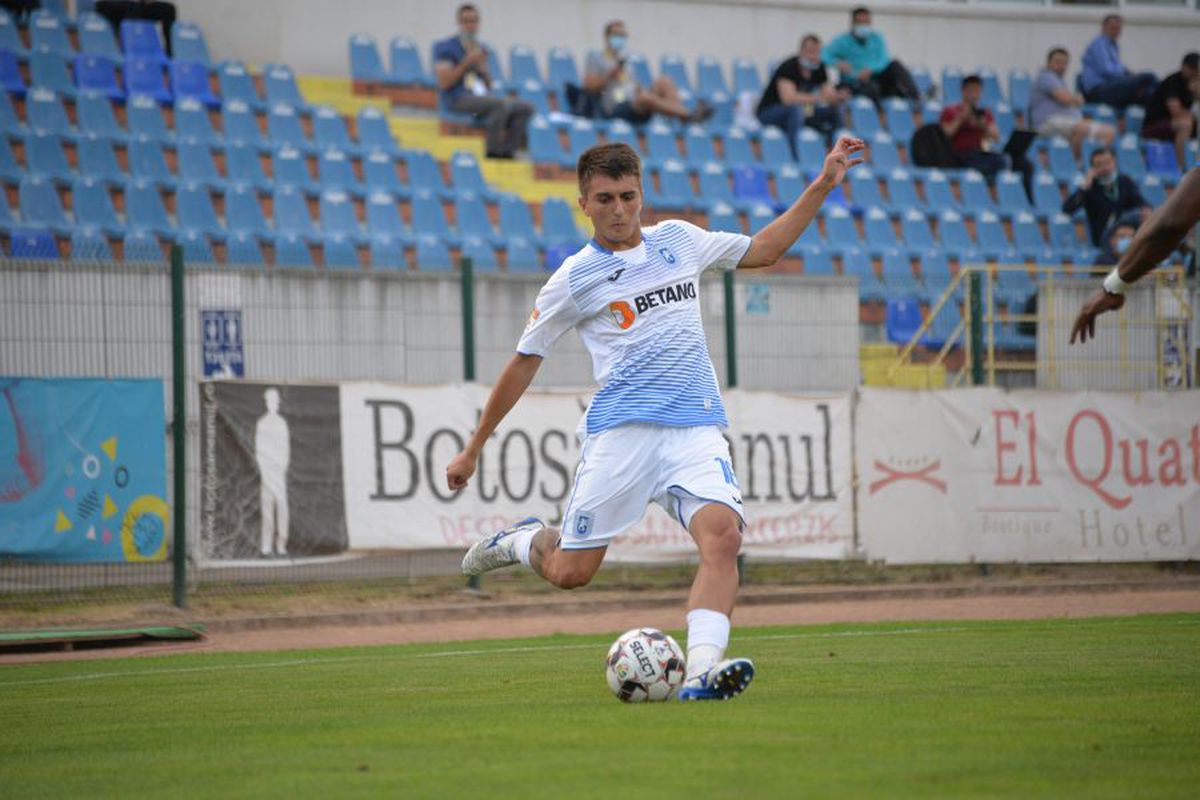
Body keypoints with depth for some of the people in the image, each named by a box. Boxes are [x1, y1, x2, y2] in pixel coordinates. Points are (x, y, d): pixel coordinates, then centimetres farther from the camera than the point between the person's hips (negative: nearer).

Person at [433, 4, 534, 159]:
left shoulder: (480, 48, 20)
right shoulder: (445, 48, -1)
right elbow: (443, 83, -11)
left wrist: (483, 69, 0)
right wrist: (467, 63, -14)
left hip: (481, 97, 7)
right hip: (459, 99, -7)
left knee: (525, 108, -11)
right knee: (503, 104, -31)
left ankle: (508, 152, -13)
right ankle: (492, 152, -24)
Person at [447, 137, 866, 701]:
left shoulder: (678, 240, 15)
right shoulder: (575, 279, 3)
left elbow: (764, 249, 28)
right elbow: (524, 363, 10)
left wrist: (823, 185, 22)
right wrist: (473, 449, 12)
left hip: (697, 428, 3)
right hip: (620, 431, -3)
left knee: (722, 534, -24)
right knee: (570, 572, -3)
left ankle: (702, 671, -34)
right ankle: (521, 542, 32)